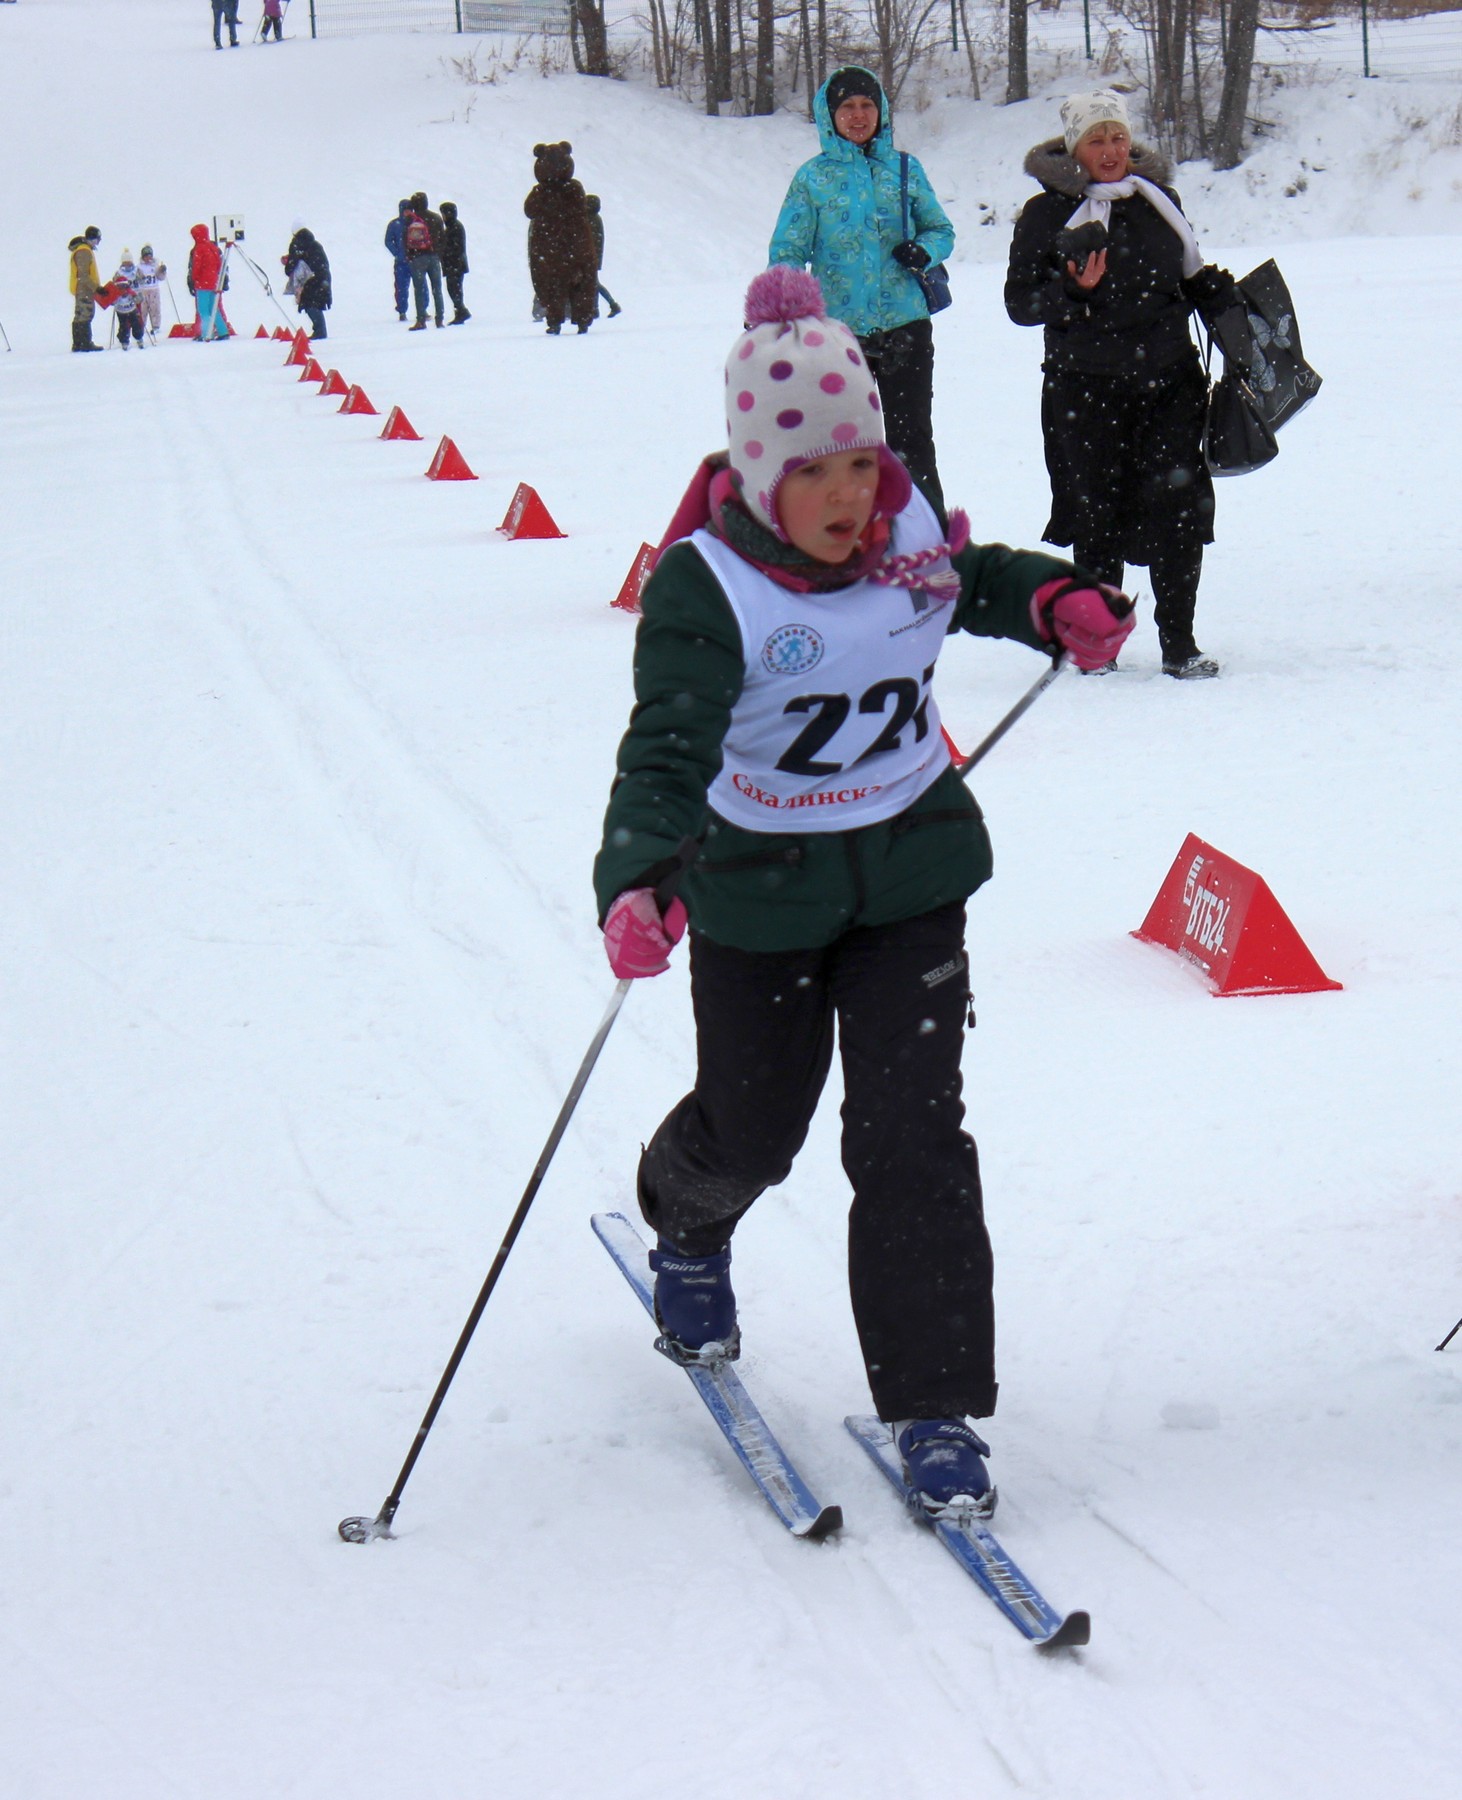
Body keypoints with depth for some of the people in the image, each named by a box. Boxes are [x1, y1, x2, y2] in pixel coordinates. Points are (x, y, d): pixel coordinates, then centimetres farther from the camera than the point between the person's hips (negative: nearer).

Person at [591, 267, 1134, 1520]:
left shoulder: (908, 526, -7)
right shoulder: (705, 588, -22)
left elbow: (972, 580, 18)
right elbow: (667, 752, -33)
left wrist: (1055, 601, -2)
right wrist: (636, 882, -50)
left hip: (911, 875, 2)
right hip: (759, 893, -2)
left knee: (912, 1132, -7)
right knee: (753, 1123, 16)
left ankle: (936, 1407, 0)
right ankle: (688, 1230, 56)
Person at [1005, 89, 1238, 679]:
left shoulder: (1159, 202, 11)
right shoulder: (1047, 214, -1)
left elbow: (1192, 278, 26)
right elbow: (1020, 302, -4)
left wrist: (1226, 303, 10)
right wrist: (1074, 291, -19)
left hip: (1168, 381, 3)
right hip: (1085, 391, -2)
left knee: (1178, 505, -7)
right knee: (1098, 516, 3)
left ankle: (1179, 643, 0)